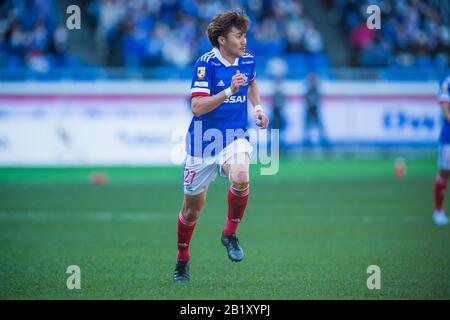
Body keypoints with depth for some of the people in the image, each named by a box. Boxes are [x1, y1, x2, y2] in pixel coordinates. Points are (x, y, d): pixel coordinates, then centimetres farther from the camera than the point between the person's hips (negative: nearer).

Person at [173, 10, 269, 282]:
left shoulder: (248, 60, 1)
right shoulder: (206, 63, -14)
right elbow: (197, 107, -22)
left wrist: (258, 108, 11)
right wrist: (229, 91, -31)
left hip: (236, 137, 2)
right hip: (204, 140, -2)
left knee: (241, 178, -31)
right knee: (192, 206, 8)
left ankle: (230, 234, -7)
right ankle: (183, 258, 32)